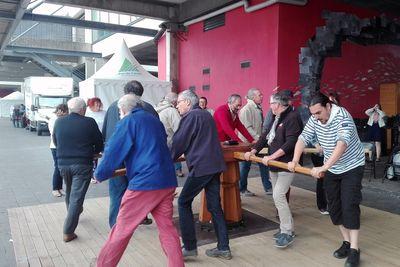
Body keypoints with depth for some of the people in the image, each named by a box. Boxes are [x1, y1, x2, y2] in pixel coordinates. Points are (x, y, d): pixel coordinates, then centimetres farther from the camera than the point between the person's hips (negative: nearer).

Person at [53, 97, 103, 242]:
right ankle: (68, 232, -1)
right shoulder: (89, 122, -11)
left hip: (63, 163, 5)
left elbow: (55, 141, 13)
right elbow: (99, 144, -3)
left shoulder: (59, 121, 0)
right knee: (77, 196, 0)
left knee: (69, 191, 27)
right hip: (82, 164, -5)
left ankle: (73, 214, 50)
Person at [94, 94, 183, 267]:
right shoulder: (155, 120, 18)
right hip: (167, 182, 7)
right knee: (167, 228, 11)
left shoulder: (127, 122, -2)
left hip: (144, 183, -6)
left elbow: (113, 152, -4)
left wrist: (99, 175, 11)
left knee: (122, 230, 7)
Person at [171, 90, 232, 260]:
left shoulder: (190, 116, -7)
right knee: (214, 205, 11)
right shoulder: (206, 115, 20)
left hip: (201, 166, -8)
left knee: (183, 203, 3)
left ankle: (189, 247, 6)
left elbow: (179, 142, -6)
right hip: (215, 165, 9)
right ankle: (223, 248, 15)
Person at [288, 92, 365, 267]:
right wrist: (294, 161, -23)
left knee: (349, 206, -10)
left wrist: (324, 167, -45)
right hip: (331, 169, 6)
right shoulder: (314, 120, -6)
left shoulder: (342, 116, -26)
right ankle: (346, 242, 22)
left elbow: (342, 144, -38)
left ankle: (354, 249, -1)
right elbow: (303, 138, -9)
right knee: (334, 207, 8)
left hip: (352, 167, -6)